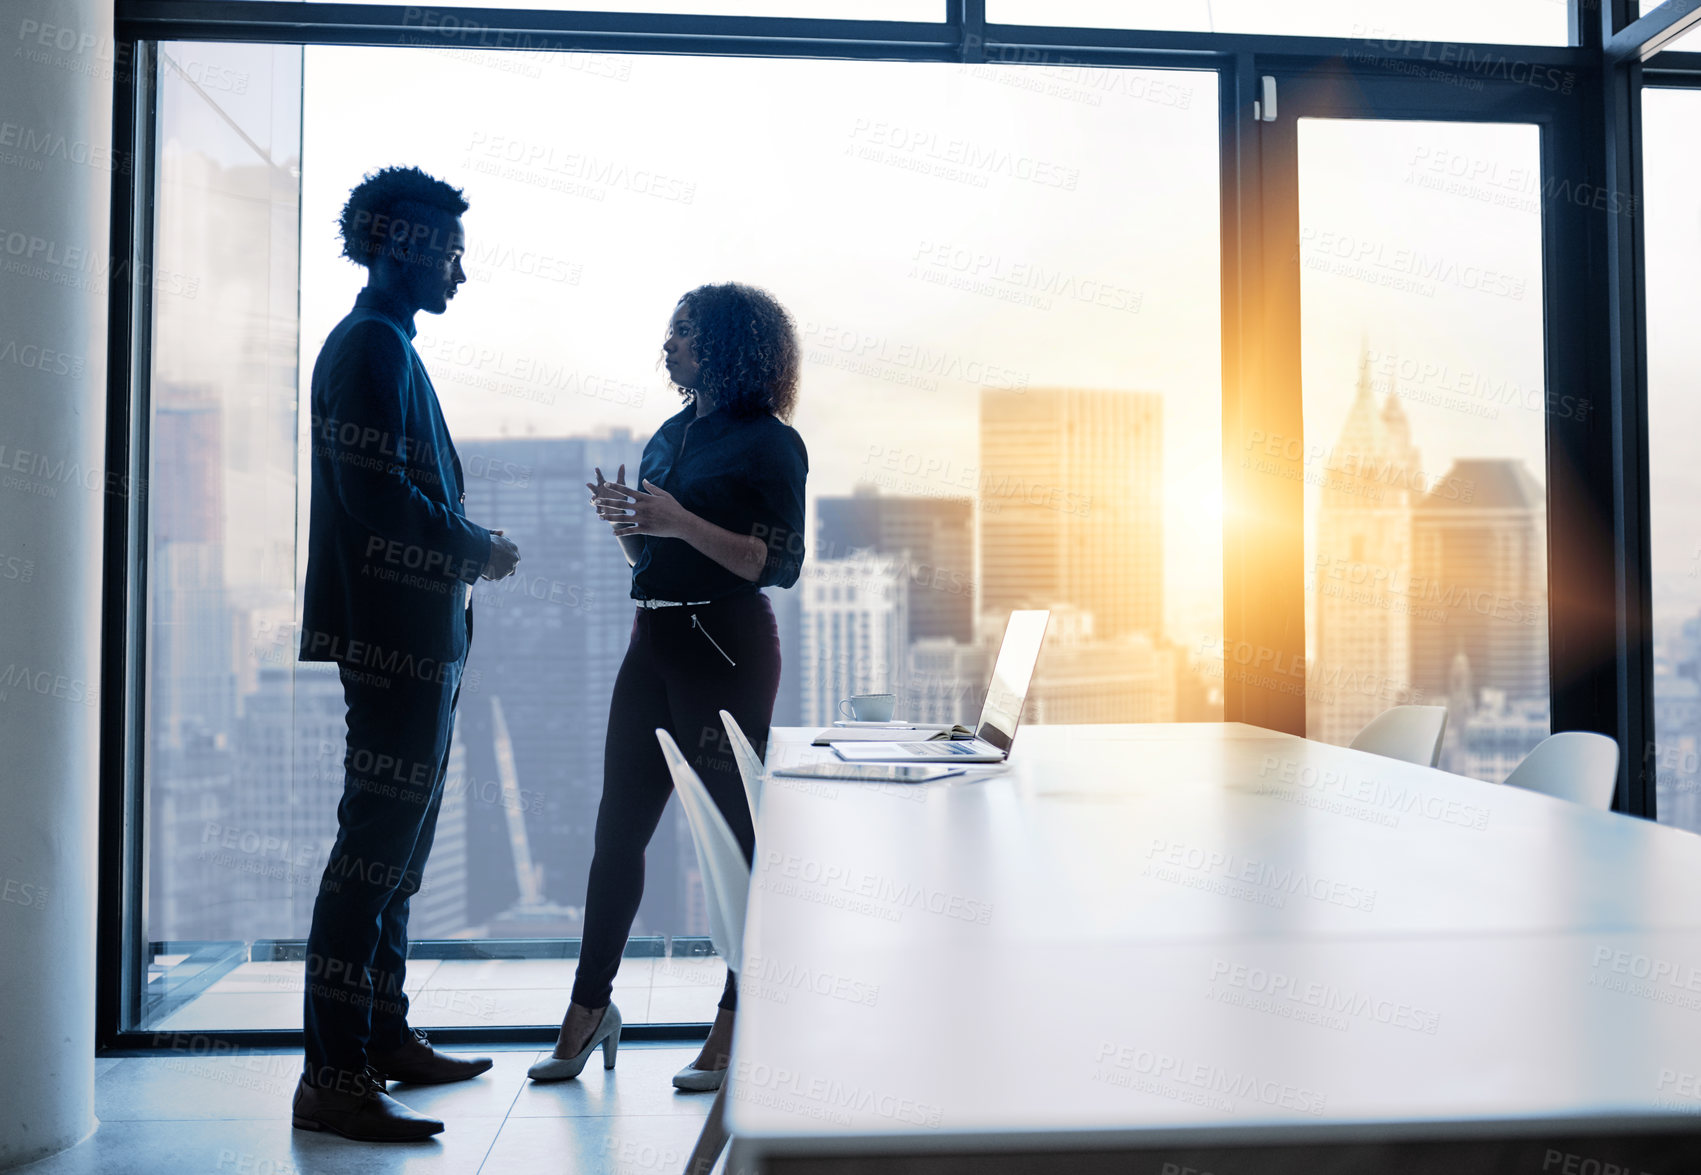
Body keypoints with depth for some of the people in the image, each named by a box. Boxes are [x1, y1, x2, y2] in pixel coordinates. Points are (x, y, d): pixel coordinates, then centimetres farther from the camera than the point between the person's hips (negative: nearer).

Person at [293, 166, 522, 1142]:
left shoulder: (389, 346, 22)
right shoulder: (370, 343, -9)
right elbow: (374, 491, -20)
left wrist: (470, 548, 13)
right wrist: (477, 550, -9)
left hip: (420, 639, 11)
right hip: (396, 635, -11)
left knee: (398, 846, 14)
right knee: (376, 848, -9)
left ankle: (385, 1037, 25)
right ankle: (332, 1078, -3)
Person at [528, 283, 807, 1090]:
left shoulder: (770, 443, -5)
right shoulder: (670, 435, 16)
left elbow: (778, 564, -13)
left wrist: (680, 522, -21)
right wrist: (623, 517, 1)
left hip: (729, 650, -7)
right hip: (655, 643, 7)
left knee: (735, 833, 0)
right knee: (618, 829, 9)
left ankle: (737, 1028, 12)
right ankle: (588, 1010, 22)